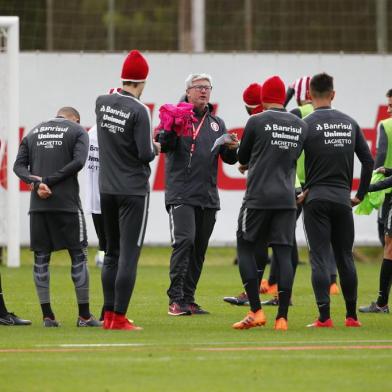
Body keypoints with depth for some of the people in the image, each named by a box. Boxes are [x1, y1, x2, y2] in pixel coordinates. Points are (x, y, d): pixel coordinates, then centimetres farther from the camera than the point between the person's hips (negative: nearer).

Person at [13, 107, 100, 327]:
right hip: (67, 202, -3)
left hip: (38, 204, 3)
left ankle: (47, 315, 3)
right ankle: (84, 316, 1)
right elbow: (78, 162, -10)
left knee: (41, 258, 7)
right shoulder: (77, 131, 6)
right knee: (78, 256, 3)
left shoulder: (33, 133, 17)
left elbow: (19, 165, 5)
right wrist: (48, 181, -9)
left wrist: (36, 183, -9)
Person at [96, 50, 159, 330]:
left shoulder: (102, 103, 3)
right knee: (129, 255, -4)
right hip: (133, 190, -6)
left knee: (112, 254, 15)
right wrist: (155, 149, 4)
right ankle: (120, 318, -7)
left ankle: (108, 315, 16)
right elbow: (146, 153, -17)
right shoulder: (139, 110, -15)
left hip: (107, 189, 6)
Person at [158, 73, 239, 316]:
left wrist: (232, 148, -7)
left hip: (208, 197, 6)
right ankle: (175, 299, -17)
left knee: (199, 248, 7)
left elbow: (229, 159, 14)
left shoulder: (217, 123, 17)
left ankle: (189, 299, 13)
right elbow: (165, 146, -11)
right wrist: (170, 129, -29)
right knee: (184, 241, -17)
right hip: (181, 194, -6)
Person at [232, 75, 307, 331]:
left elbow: (242, 158, 6)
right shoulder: (301, 126, 7)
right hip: (287, 199, 4)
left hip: (259, 197, -4)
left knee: (245, 249, 7)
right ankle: (282, 317, -2)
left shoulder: (257, 122, -5)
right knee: (283, 253, 3)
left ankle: (256, 311, -2)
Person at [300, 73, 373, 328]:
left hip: (316, 198, -4)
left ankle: (324, 316, -10)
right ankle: (352, 316, 15)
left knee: (320, 258, -4)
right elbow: (369, 160, 9)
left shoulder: (306, 125, -5)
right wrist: (360, 194, 17)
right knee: (345, 257, 12)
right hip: (343, 199, 4)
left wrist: (301, 192, 3)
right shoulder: (350, 123, 8)